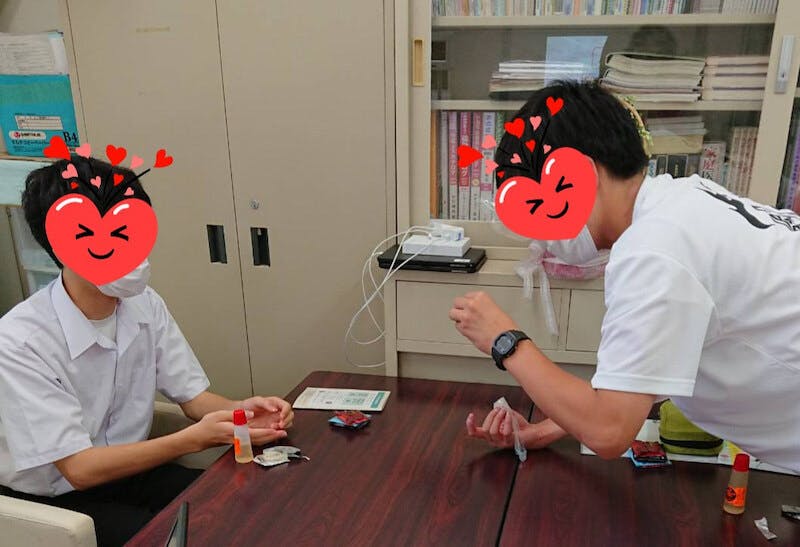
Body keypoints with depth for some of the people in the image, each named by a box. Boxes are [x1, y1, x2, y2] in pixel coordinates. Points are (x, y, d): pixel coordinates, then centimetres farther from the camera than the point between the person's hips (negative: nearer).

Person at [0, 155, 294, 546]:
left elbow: (193, 396, -3)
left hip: (128, 468, 5)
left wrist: (238, 411, -25)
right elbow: (78, 468, -24)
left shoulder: (145, 305, -8)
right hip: (52, 499, -5)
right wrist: (194, 438, -33)